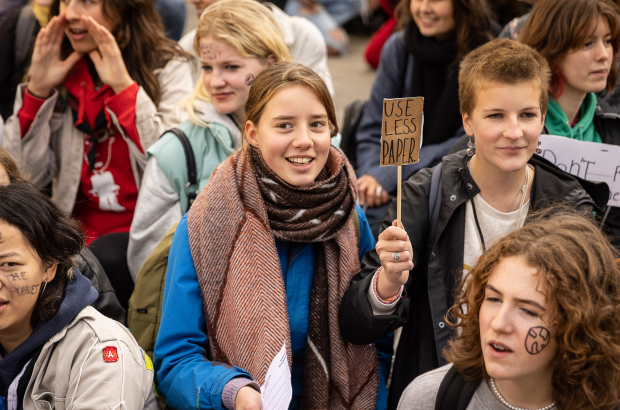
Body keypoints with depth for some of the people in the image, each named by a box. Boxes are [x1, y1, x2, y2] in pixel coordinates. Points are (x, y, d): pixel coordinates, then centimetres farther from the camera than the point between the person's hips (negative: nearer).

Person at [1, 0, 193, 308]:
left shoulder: (168, 69, -2)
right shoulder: (60, 70, 10)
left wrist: (122, 85, -19)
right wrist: (38, 89, -5)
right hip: (78, 229, 4)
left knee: (105, 258, -33)